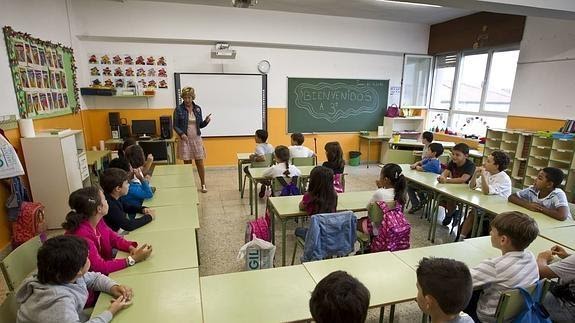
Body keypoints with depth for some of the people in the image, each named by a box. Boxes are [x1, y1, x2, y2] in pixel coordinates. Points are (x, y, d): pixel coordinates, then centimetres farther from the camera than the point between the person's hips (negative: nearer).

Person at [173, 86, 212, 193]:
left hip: (197, 139, 2)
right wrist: (181, 134, -20)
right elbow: (175, 126, -2)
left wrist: (206, 121, -11)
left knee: (200, 163, 3)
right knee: (187, 164, 6)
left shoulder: (198, 109, 4)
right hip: (185, 140, -2)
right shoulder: (178, 109, -4)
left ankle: (203, 185, 16)